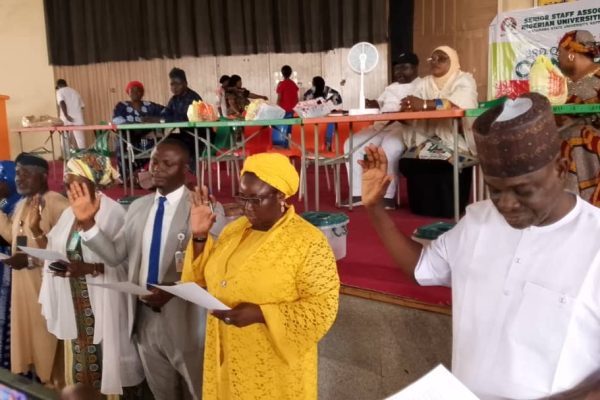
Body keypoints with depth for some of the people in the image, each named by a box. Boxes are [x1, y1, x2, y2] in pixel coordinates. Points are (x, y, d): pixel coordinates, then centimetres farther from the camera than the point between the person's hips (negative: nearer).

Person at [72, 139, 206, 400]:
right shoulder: (138, 207, 6)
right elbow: (115, 254, 4)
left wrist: (175, 288, -28)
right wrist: (87, 223, -8)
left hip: (184, 318, -5)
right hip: (144, 316, 6)